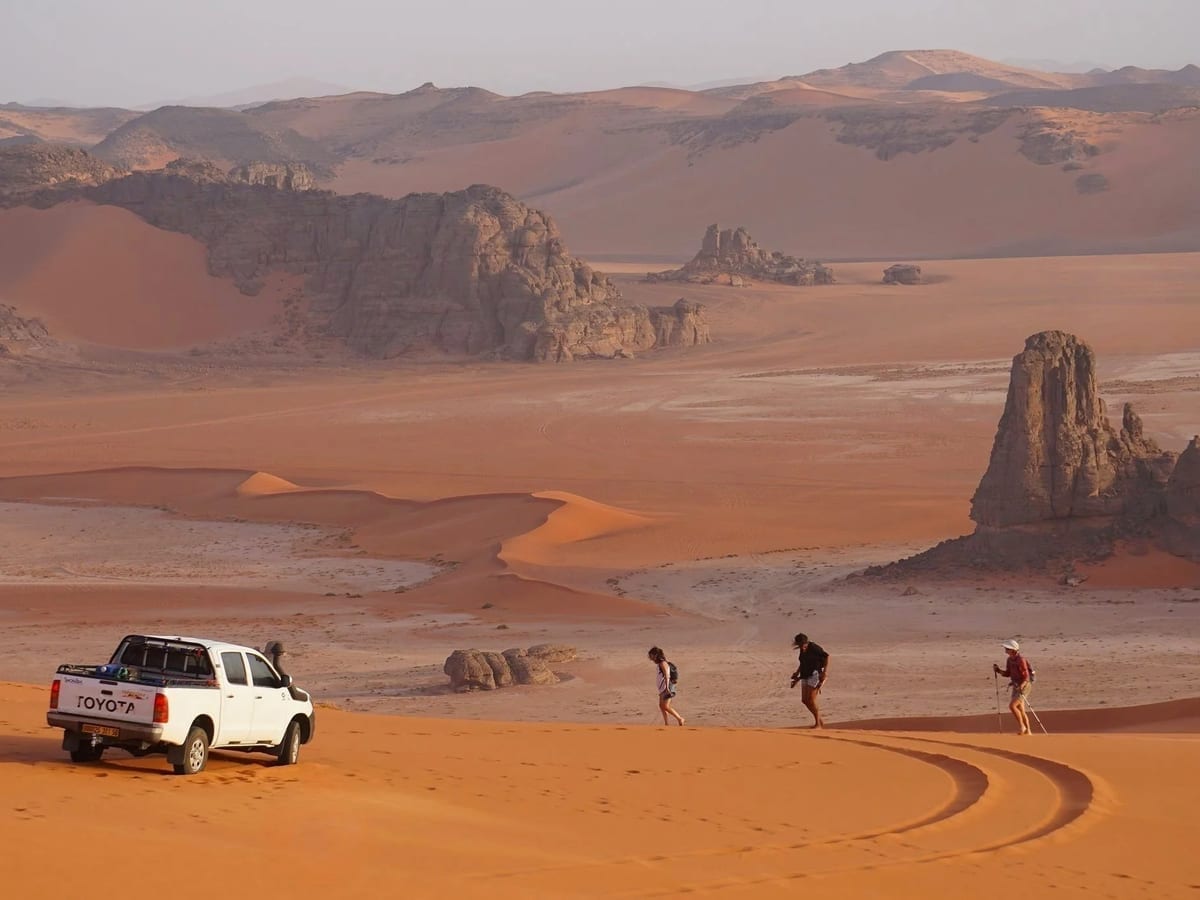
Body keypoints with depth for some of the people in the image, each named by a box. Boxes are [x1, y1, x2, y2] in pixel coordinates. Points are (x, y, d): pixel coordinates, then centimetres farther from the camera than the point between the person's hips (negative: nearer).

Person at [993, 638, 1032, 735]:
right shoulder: (1010, 660, 5)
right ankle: (1027, 731, 21)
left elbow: (1026, 676, -22)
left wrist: (1021, 686, -36)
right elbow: (1007, 673, 14)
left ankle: (1021, 726, -4)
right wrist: (998, 670, -2)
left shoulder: (1020, 660, -21)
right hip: (1016, 686, 9)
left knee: (1012, 705, -19)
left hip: (1024, 686, -9)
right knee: (1020, 710, 12)